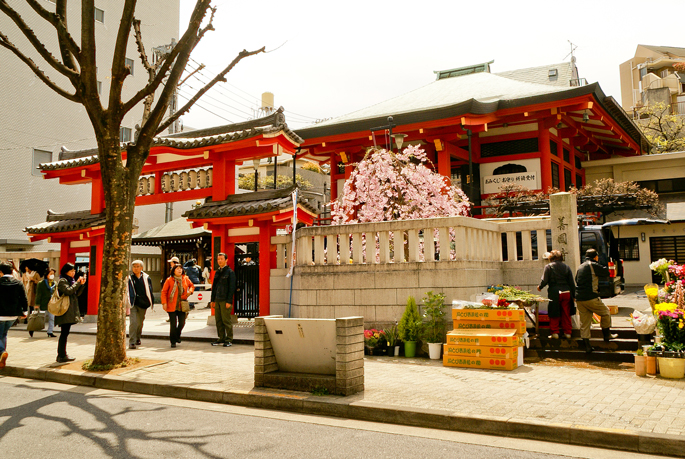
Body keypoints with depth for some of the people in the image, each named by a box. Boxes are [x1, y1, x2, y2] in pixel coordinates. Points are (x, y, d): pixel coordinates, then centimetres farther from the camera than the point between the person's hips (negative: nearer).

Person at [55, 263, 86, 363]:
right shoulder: (62, 281, -8)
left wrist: (82, 284, 5)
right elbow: (69, 291, -23)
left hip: (70, 311, 9)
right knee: (64, 333, -9)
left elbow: (77, 293, 19)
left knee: (65, 333, 11)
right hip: (65, 311, -9)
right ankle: (61, 356, -7)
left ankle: (62, 354, 16)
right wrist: (78, 283, -14)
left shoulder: (70, 280, 19)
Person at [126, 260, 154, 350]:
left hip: (143, 304, 2)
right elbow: (127, 292, 0)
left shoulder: (146, 278, 5)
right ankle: (132, 342, -11)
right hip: (133, 304, -2)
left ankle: (137, 338, 35)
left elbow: (150, 291, 11)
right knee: (133, 322, -13)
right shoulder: (129, 278, 1)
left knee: (140, 322, 13)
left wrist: (152, 304, 10)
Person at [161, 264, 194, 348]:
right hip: (172, 305, -3)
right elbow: (164, 292, -1)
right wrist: (164, 303, -9)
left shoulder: (185, 279, 6)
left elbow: (192, 285, 23)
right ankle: (173, 341, 9)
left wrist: (190, 291, 1)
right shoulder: (169, 280, -4)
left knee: (182, 322, 4)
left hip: (182, 305, 3)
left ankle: (177, 336, 32)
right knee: (173, 324, -3)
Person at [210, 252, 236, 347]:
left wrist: (229, 301, -15)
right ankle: (221, 339, 14)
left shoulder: (230, 272, -4)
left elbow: (232, 287, -9)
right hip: (217, 300, 7)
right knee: (219, 321, 7)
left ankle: (229, 340, 2)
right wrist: (213, 300, 14)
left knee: (226, 320, -5)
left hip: (225, 300, -7)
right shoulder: (217, 272, 17)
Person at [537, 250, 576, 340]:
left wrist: (540, 287, 12)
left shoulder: (549, 266, -2)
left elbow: (544, 280, -8)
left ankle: (555, 333, 6)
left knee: (554, 314, 5)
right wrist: (573, 295, 13)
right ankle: (567, 332, 14)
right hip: (567, 292, 3)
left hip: (554, 293, -3)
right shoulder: (566, 267, 8)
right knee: (566, 314, 11)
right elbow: (572, 283, 8)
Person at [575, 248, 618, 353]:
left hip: (579, 298, 7)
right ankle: (607, 335, 26)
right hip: (591, 297, -7)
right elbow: (606, 273, 1)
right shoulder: (593, 265, -6)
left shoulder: (580, 267, 17)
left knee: (584, 322, 8)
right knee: (605, 313, 16)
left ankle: (587, 346, 9)